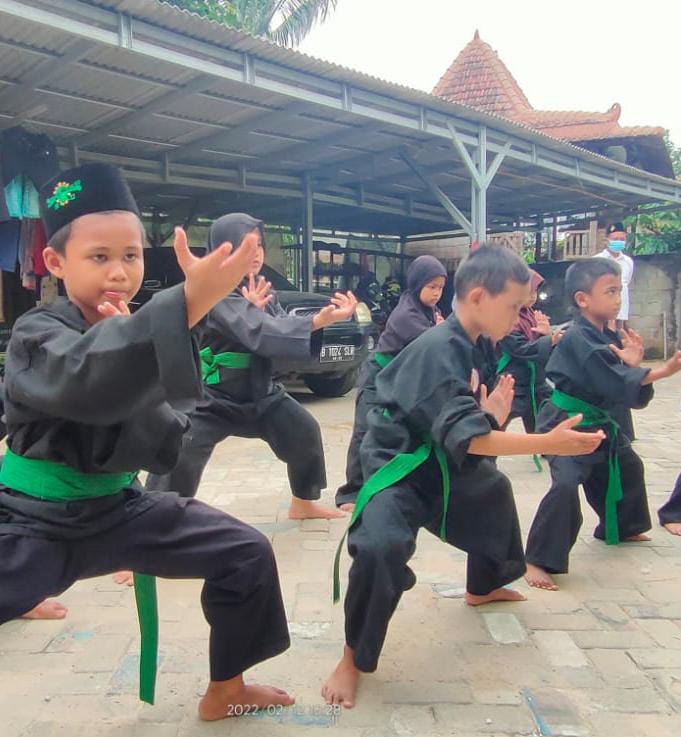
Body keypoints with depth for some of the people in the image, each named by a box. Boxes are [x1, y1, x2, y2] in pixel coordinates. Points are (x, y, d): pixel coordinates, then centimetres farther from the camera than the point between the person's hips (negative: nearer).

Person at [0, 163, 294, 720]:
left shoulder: (136, 334, -2)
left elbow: (164, 452, -9)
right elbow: (89, 378, -43)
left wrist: (128, 340, -22)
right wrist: (191, 301, -58)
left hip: (114, 508, 5)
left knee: (247, 554, 0)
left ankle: (224, 691, 21)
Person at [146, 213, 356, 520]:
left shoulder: (261, 290, 4)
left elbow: (283, 332, -4)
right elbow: (260, 333, -36)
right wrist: (318, 321, -47)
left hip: (257, 391, 7)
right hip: (209, 397, -7)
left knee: (305, 432, 6)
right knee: (178, 463, -18)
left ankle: (303, 504, 26)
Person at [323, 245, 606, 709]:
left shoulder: (464, 345, 3)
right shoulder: (439, 350, -28)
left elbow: (466, 420, 8)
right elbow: (465, 437, -36)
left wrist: (492, 413, -13)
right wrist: (548, 443, -40)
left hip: (438, 463, 10)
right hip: (397, 467, -10)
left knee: (494, 490, 29)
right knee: (382, 546, -34)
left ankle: (482, 587, 53)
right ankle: (353, 659, -9)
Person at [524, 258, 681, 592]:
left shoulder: (611, 337, 5)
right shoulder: (578, 339, -21)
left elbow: (635, 396, 4)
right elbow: (614, 382, -30)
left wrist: (633, 363, -15)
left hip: (600, 423, 10)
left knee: (628, 466, 25)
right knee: (566, 485, -24)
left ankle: (621, 528, 50)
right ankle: (538, 561, -15)